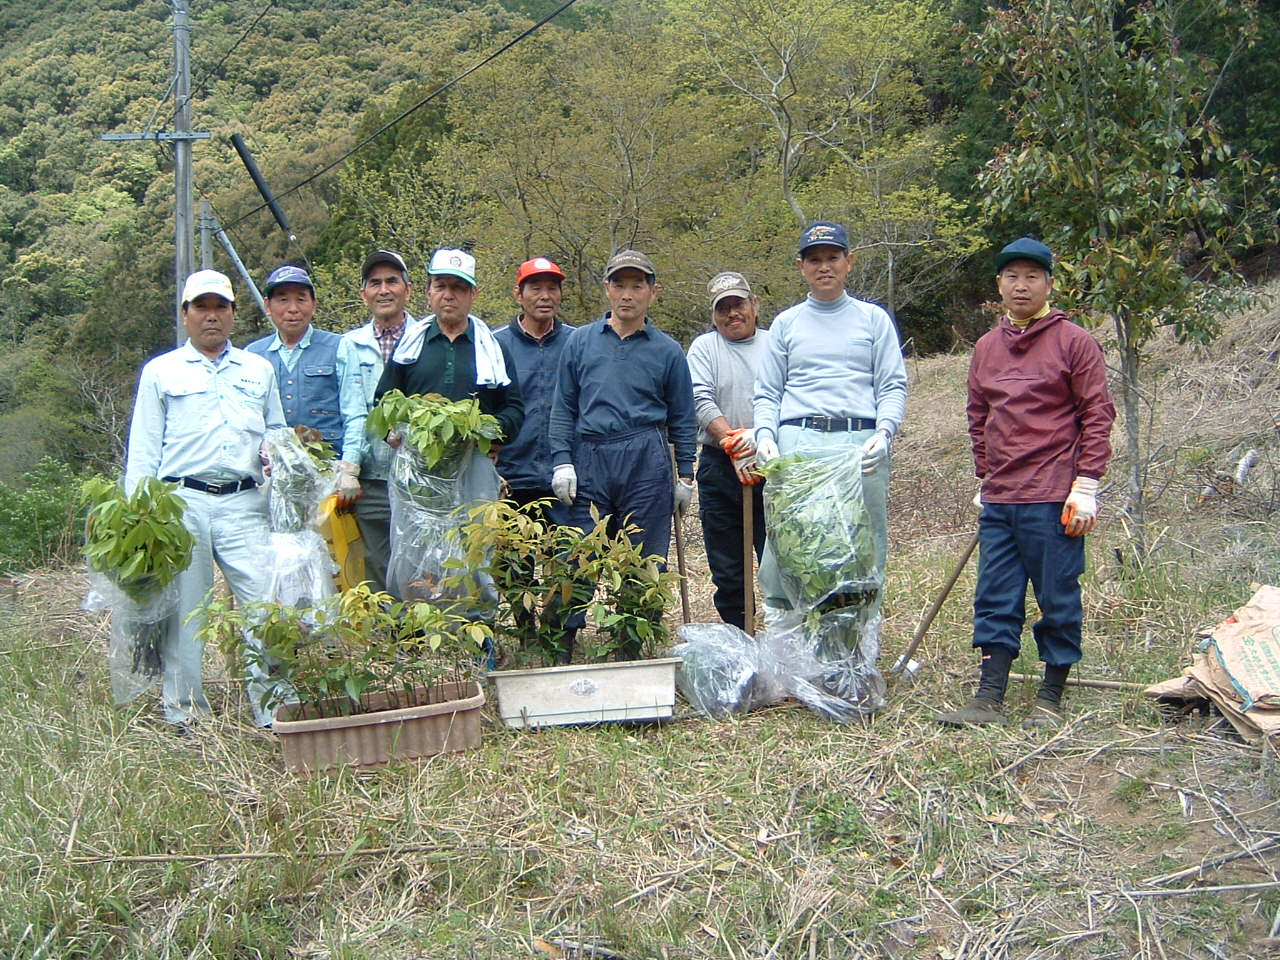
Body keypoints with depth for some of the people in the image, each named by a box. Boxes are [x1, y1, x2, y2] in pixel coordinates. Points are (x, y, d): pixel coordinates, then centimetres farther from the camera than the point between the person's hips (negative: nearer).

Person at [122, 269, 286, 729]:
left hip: (245, 504, 1)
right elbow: (142, 450, 10)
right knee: (182, 611, 3)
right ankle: (185, 714, 14)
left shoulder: (258, 370, 19)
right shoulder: (161, 372, 12)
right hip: (182, 504, -1)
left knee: (268, 602, -8)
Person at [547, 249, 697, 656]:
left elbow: (683, 419, 11)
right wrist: (562, 461, 0)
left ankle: (637, 649, 14)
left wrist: (685, 475, 7)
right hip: (590, 459, 0)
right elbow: (563, 408, 10)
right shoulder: (581, 341, 10)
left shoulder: (667, 350, 8)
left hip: (646, 462, 0)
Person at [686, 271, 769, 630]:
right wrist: (731, 443, -17)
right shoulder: (704, 348, 10)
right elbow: (702, 401, -4)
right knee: (726, 567, 7)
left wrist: (760, 433, -20)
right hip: (719, 467, 1)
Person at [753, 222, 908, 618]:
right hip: (796, 443, 1)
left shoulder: (874, 318, 16)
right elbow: (766, 392, 15)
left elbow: (893, 385, 8)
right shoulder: (786, 323, 19)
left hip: (860, 445, 0)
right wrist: (765, 435, -5)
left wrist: (884, 432, -11)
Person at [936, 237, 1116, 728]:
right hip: (998, 501, 5)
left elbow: (1097, 415, -4)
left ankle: (1051, 699, 15)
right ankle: (989, 698, 12)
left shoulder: (1074, 342, -2)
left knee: (1058, 599, 3)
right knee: (995, 601, 6)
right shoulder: (986, 347, 13)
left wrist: (1086, 485, -9)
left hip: (1052, 500, -5)